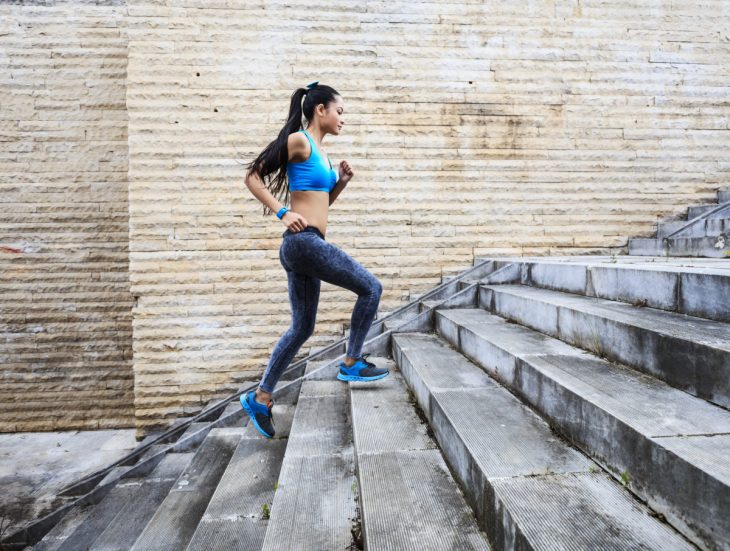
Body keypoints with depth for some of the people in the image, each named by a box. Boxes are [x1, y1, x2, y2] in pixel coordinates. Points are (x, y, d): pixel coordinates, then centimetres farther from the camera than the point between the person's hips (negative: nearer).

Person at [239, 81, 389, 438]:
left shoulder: (319, 151, 21)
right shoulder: (299, 140, -5)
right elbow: (253, 177, -6)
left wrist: (341, 182, 12)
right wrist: (283, 213, -12)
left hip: (305, 246, 10)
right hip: (304, 241, -10)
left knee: (302, 328, 13)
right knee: (371, 288, -3)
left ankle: (260, 398, 21)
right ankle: (352, 363, 9)